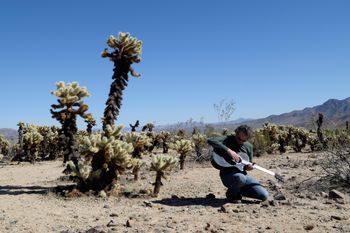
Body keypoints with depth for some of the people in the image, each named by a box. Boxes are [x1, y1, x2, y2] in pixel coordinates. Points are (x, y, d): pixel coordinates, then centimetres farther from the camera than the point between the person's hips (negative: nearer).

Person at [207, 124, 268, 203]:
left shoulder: (249, 146, 8)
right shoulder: (227, 140, -8)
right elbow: (210, 140, -26)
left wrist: (249, 166, -7)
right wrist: (228, 150, -32)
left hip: (243, 174, 5)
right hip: (227, 174, -5)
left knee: (264, 195, -7)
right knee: (240, 178, -41)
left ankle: (239, 190, 16)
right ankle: (232, 194, -6)